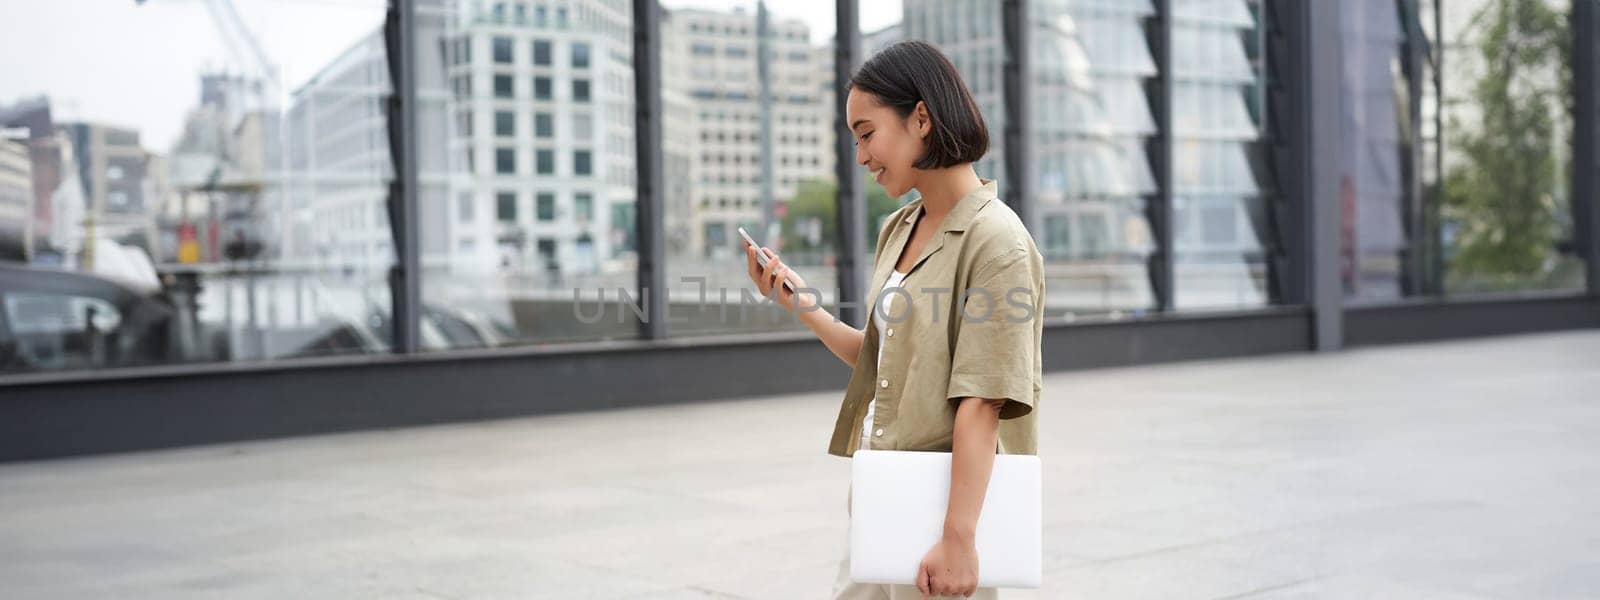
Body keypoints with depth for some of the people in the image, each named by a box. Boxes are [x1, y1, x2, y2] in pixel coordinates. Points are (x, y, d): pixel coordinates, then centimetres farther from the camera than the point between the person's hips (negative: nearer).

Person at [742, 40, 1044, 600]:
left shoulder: (995, 240, -16)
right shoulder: (897, 230, 9)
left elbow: (981, 404, -21)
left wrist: (957, 539, -24)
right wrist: (799, 304, 6)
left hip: (945, 498, -8)